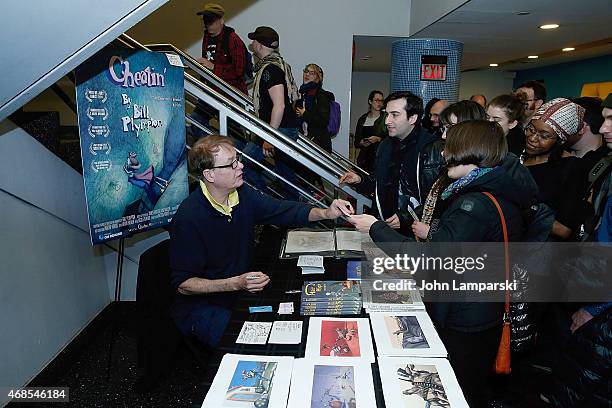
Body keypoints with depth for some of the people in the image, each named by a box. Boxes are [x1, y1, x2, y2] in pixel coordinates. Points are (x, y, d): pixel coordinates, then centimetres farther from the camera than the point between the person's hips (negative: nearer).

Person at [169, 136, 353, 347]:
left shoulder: (243, 195, -4)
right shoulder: (188, 218, -24)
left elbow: (286, 211, 4)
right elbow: (183, 284, -20)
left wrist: (326, 213, -14)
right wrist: (236, 283, -30)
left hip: (241, 290, 6)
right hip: (201, 305, -6)